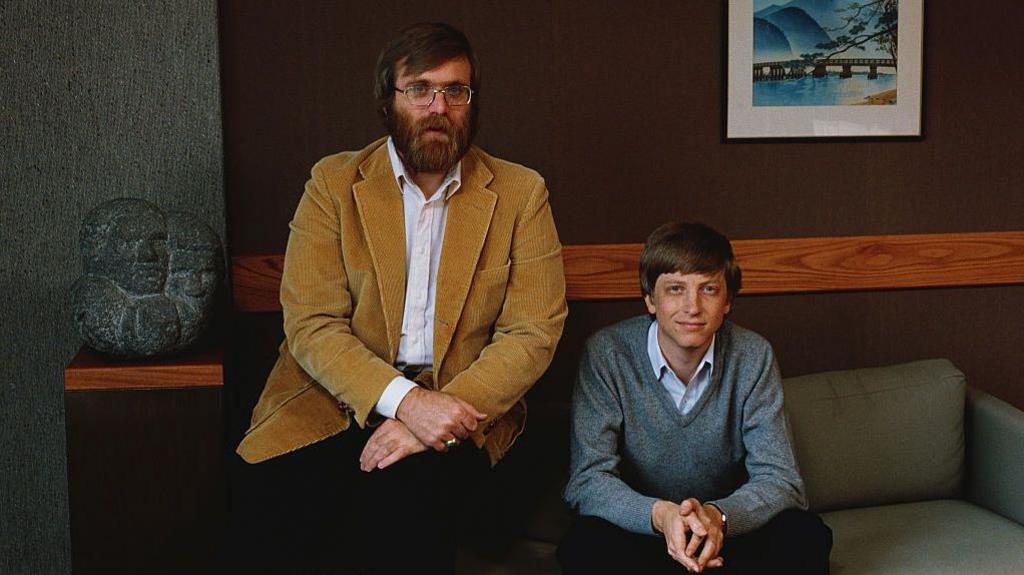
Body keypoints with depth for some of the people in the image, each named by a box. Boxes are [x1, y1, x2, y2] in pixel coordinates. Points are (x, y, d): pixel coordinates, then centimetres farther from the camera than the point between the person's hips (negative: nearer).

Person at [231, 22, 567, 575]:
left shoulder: (521, 193, 4)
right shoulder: (334, 183, 4)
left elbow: (532, 333, -1)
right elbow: (311, 324, -4)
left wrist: (441, 411, -16)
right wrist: (403, 400, -19)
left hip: (463, 402, 0)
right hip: (337, 400, 1)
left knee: (405, 502, -30)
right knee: (285, 522, -26)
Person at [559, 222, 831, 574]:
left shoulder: (753, 357, -8)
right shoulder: (608, 354, -13)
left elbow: (780, 480, -13)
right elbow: (586, 482, -17)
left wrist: (718, 515, -36)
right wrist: (659, 514, -38)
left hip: (728, 529, 1)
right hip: (640, 529, -1)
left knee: (806, 535, -27)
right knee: (585, 545, -33)